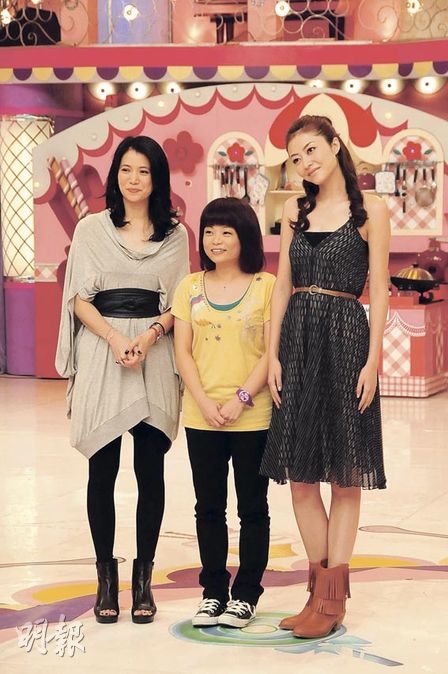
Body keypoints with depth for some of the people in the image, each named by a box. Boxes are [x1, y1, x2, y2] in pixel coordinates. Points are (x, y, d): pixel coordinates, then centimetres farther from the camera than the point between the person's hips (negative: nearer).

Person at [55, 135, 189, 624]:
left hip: (157, 358, 1)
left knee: (150, 470, 0)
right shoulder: (92, 229, 7)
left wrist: (149, 336, -12)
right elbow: (80, 298, 2)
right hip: (102, 352, -1)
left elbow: (179, 303, 7)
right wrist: (116, 339, -13)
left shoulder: (175, 234, 10)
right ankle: (106, 574, 10)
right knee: (103, 469, 0)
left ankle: (143, 575, 10)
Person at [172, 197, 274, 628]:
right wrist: (204, 402, -10)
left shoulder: (266, 286, -3)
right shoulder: (190, 287, 6)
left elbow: (272, 351, -7)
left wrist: (241, 399, -15)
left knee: (252, 508, 6)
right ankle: (213, 591, 21)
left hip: (253, 418, -3)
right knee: (209, 507, 10)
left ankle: (245, 594, 16)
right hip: (201, 418, 3)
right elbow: (183, 351, 3)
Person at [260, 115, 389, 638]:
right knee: (300, 474, 5)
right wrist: (273, 355, 2)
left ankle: (332, 598, 5)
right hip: (297, 340, 5)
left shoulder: (369, 211, -1)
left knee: (346, 475, 1)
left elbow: (378, 291, -3)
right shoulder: (295, 211, 12)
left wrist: (373, 360, -10)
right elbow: (283, 286, 11)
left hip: (346, 339, -5)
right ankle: (321, 589, 14)